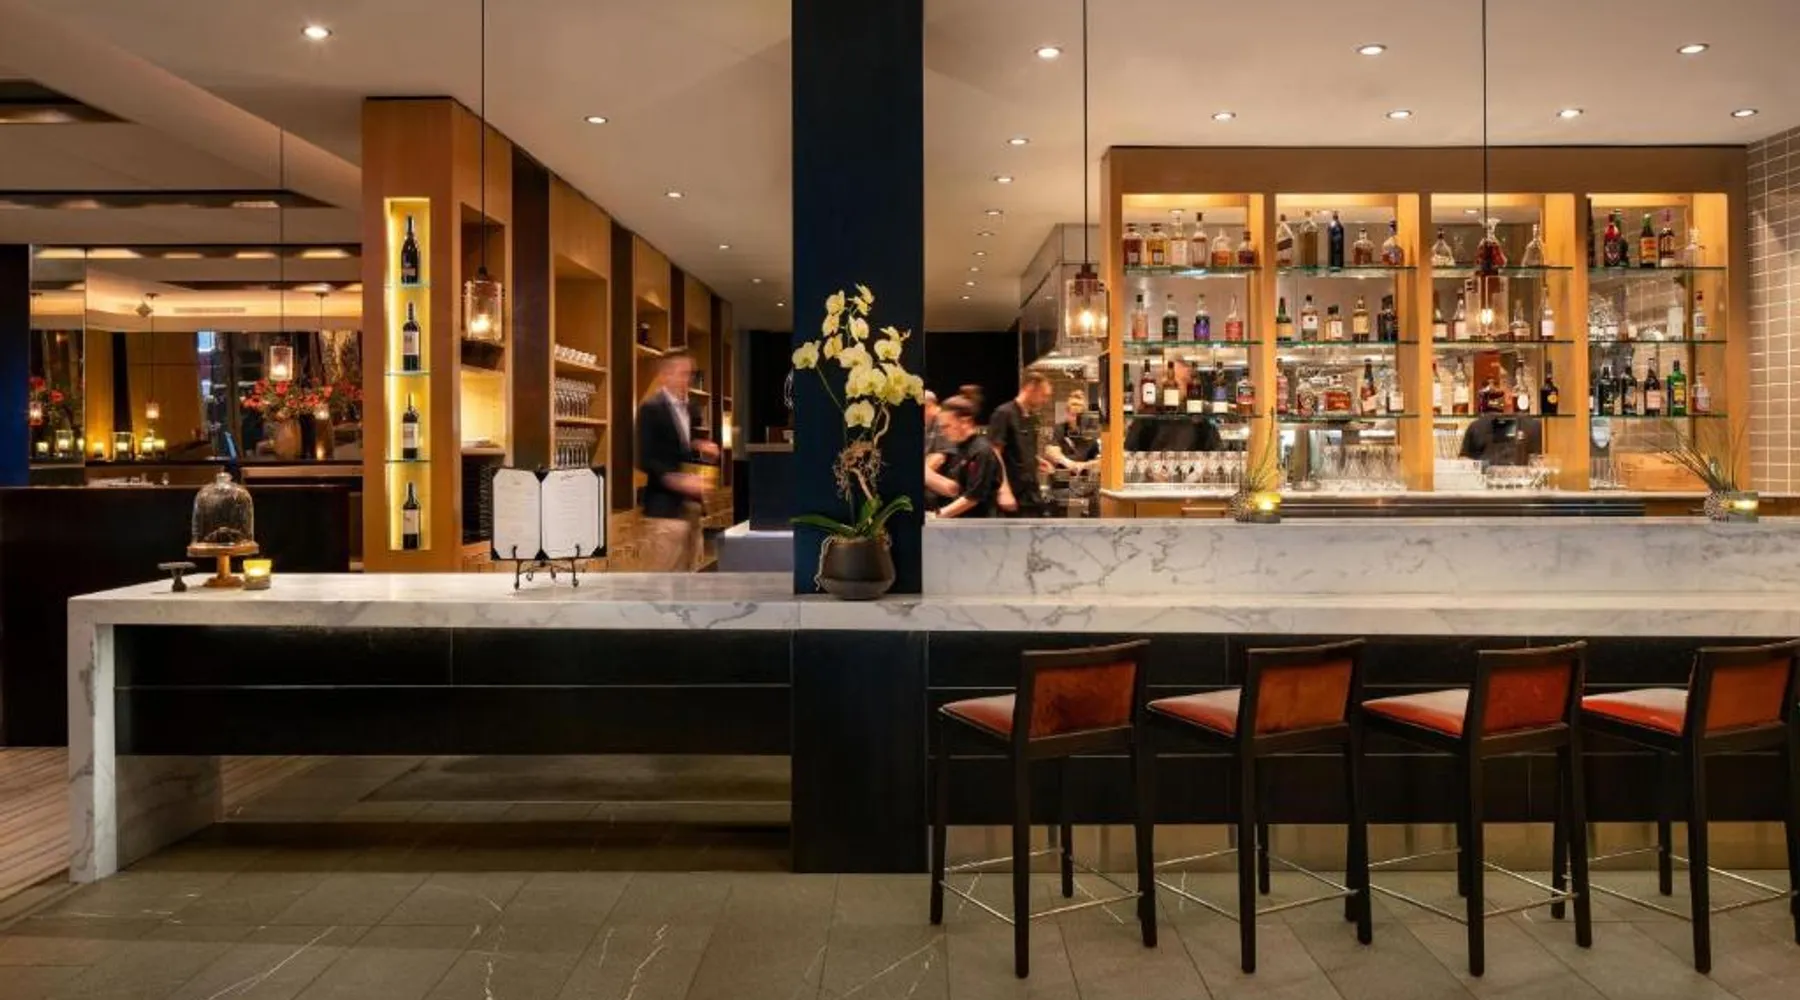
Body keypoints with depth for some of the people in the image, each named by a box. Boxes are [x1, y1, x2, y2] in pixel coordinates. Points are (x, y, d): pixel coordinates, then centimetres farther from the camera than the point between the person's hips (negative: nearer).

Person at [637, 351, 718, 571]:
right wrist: (678, 480, -24)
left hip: (690, 504, 8)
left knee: (682, 575, 14)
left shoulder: (692, 408, 14)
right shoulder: (651, 408, -11)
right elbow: (646, 459, -16)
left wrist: (701, 447, 4)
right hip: (665, 506, -8)